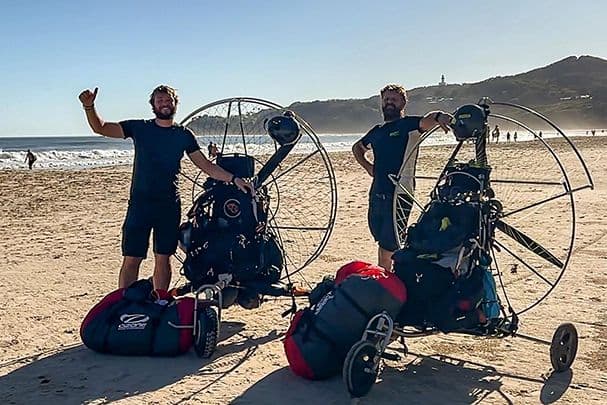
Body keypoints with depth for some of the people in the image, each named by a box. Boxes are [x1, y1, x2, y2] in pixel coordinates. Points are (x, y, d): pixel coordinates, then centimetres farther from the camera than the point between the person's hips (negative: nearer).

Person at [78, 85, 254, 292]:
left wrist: (233, 179, -2)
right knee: (131, 259, -3)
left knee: (163, 259, 9)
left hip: (169, 205, 2)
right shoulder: (139, 128, 4)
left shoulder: (184, 135, 7)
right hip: (140, 203, -1)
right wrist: (89, 107, -16)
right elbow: (100, 128, 2)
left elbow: (206, 165, 7)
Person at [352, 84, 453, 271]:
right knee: (382, 243, 15)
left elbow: (427, 120, -25)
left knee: (388, 248, -8)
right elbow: (357, 147, 34)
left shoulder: (409, 124, -2)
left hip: (399, 195, -6)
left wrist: (439, 116, -48)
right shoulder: (377, 131, 15)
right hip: (376, 194, 6)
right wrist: (368, 167, 18)